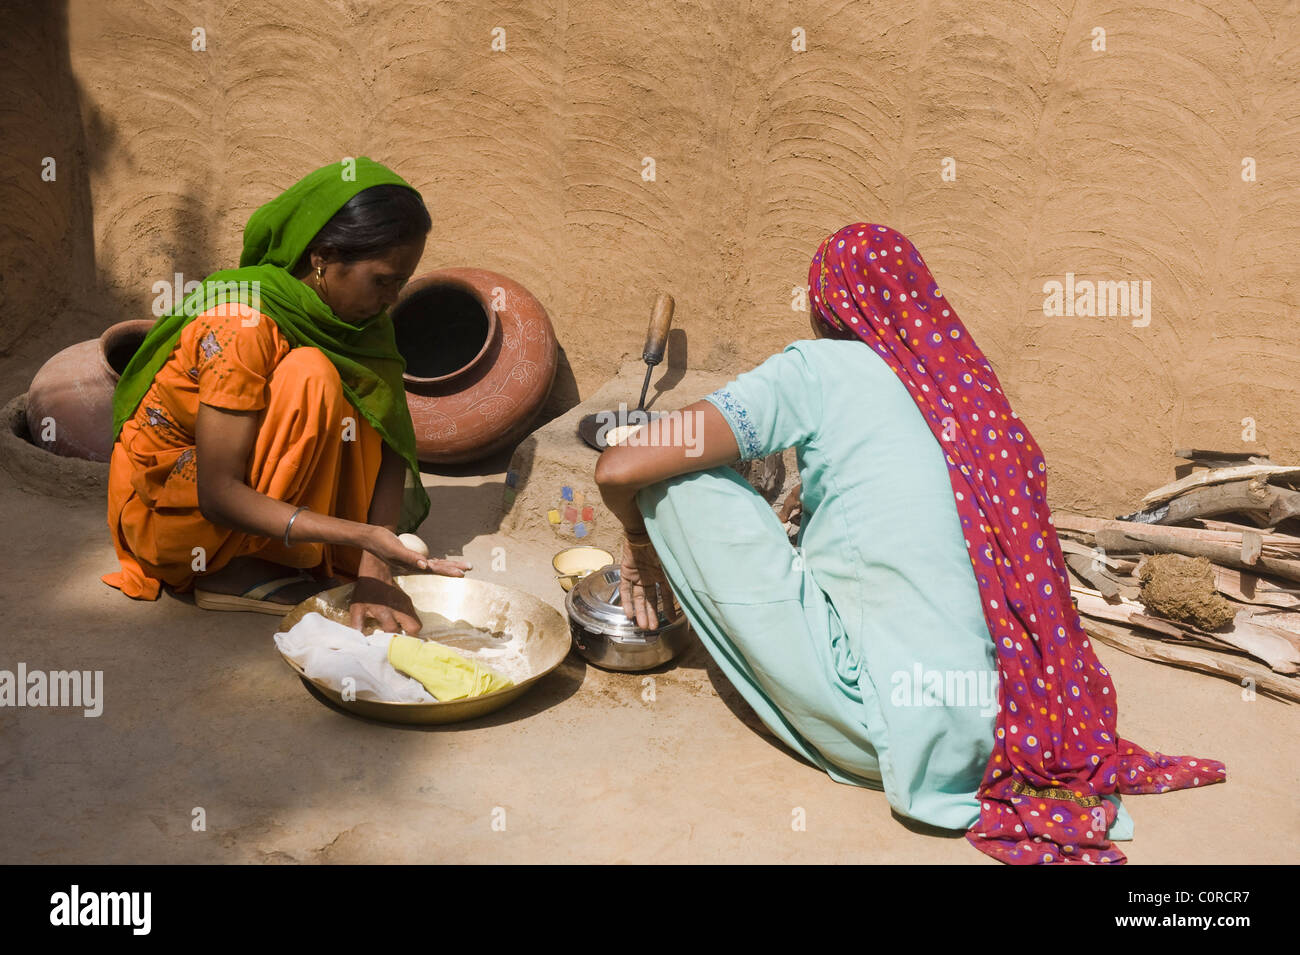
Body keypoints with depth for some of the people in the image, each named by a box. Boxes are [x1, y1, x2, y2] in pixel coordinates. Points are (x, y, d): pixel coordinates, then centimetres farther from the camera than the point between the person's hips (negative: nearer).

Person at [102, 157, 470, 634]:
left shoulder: (360, 315, -9)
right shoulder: (244, 325, -29)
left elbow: (391, 441, -14)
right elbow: (217, 495, -31)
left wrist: (375, 572, -27)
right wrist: (363, 536, -40)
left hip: (244, 487, 6)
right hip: (163, 504, -6)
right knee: (309, 377, -29)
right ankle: (233, 569, -17)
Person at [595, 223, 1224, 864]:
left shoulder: (816, 368, -6)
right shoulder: (966, 380, 10)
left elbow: (619, 468, -8)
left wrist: (640, 537, 15)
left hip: (895, 730, -7)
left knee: (680, 480, -1)